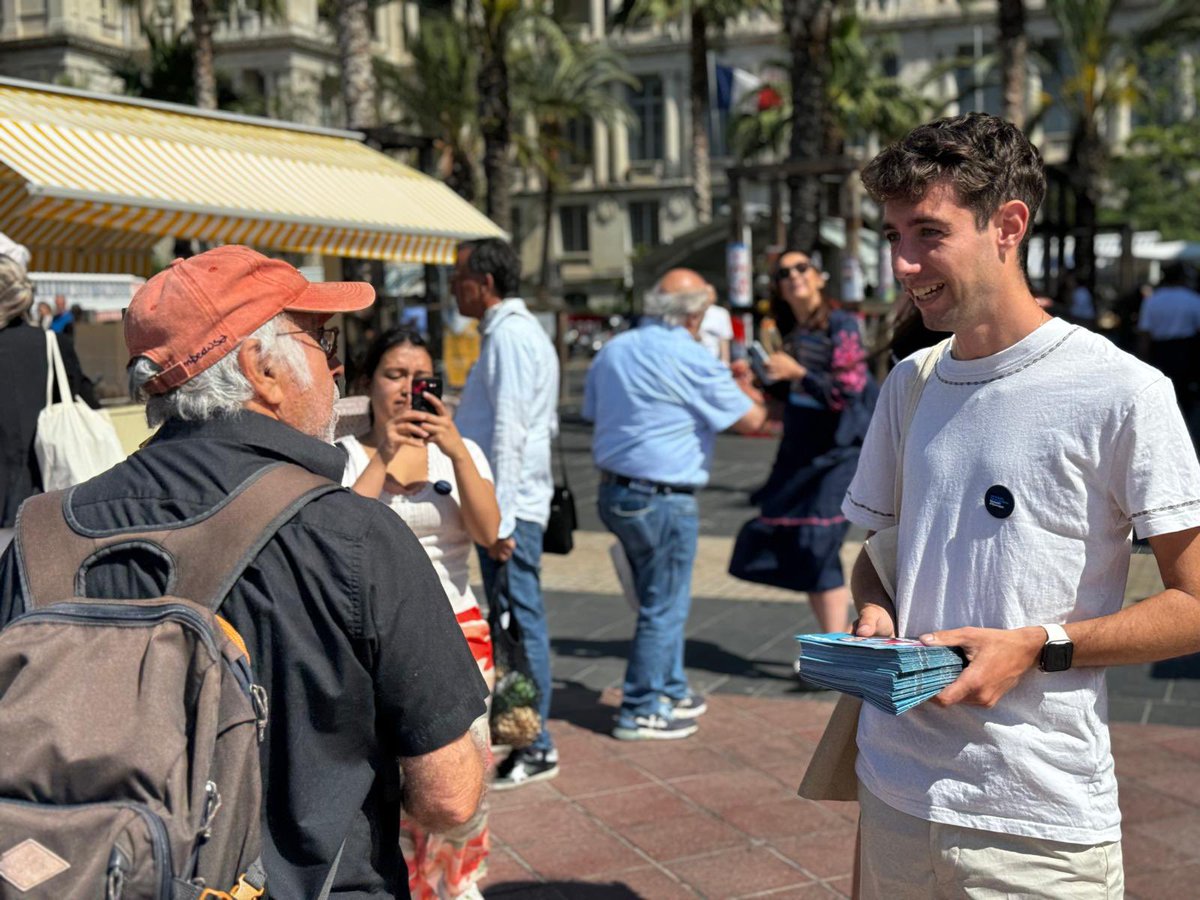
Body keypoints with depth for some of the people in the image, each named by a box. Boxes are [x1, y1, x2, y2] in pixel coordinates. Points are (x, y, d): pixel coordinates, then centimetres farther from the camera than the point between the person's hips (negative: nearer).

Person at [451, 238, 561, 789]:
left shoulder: (508, 335, -14)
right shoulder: (519, 330, 17)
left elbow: (509, 432, -21)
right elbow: (546, 424, 21)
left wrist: (500, 518, -23)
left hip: (509, 507, -10)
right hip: (510, 505, 10)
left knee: (518, 623, -3)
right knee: (513, 622, 16)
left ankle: (534, 748, 5)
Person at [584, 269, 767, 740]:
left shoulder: (612, 351, 8)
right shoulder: (692, 360, -14)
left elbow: (593, 413, 18)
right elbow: (750, 420, -7)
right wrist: (743, 387, 13)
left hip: (613, 490, 8)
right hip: (662, 499, -8)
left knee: (662, 599, 21)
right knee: (664, 607, 3)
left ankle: (671, 691, 32)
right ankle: (641, 711, 9)